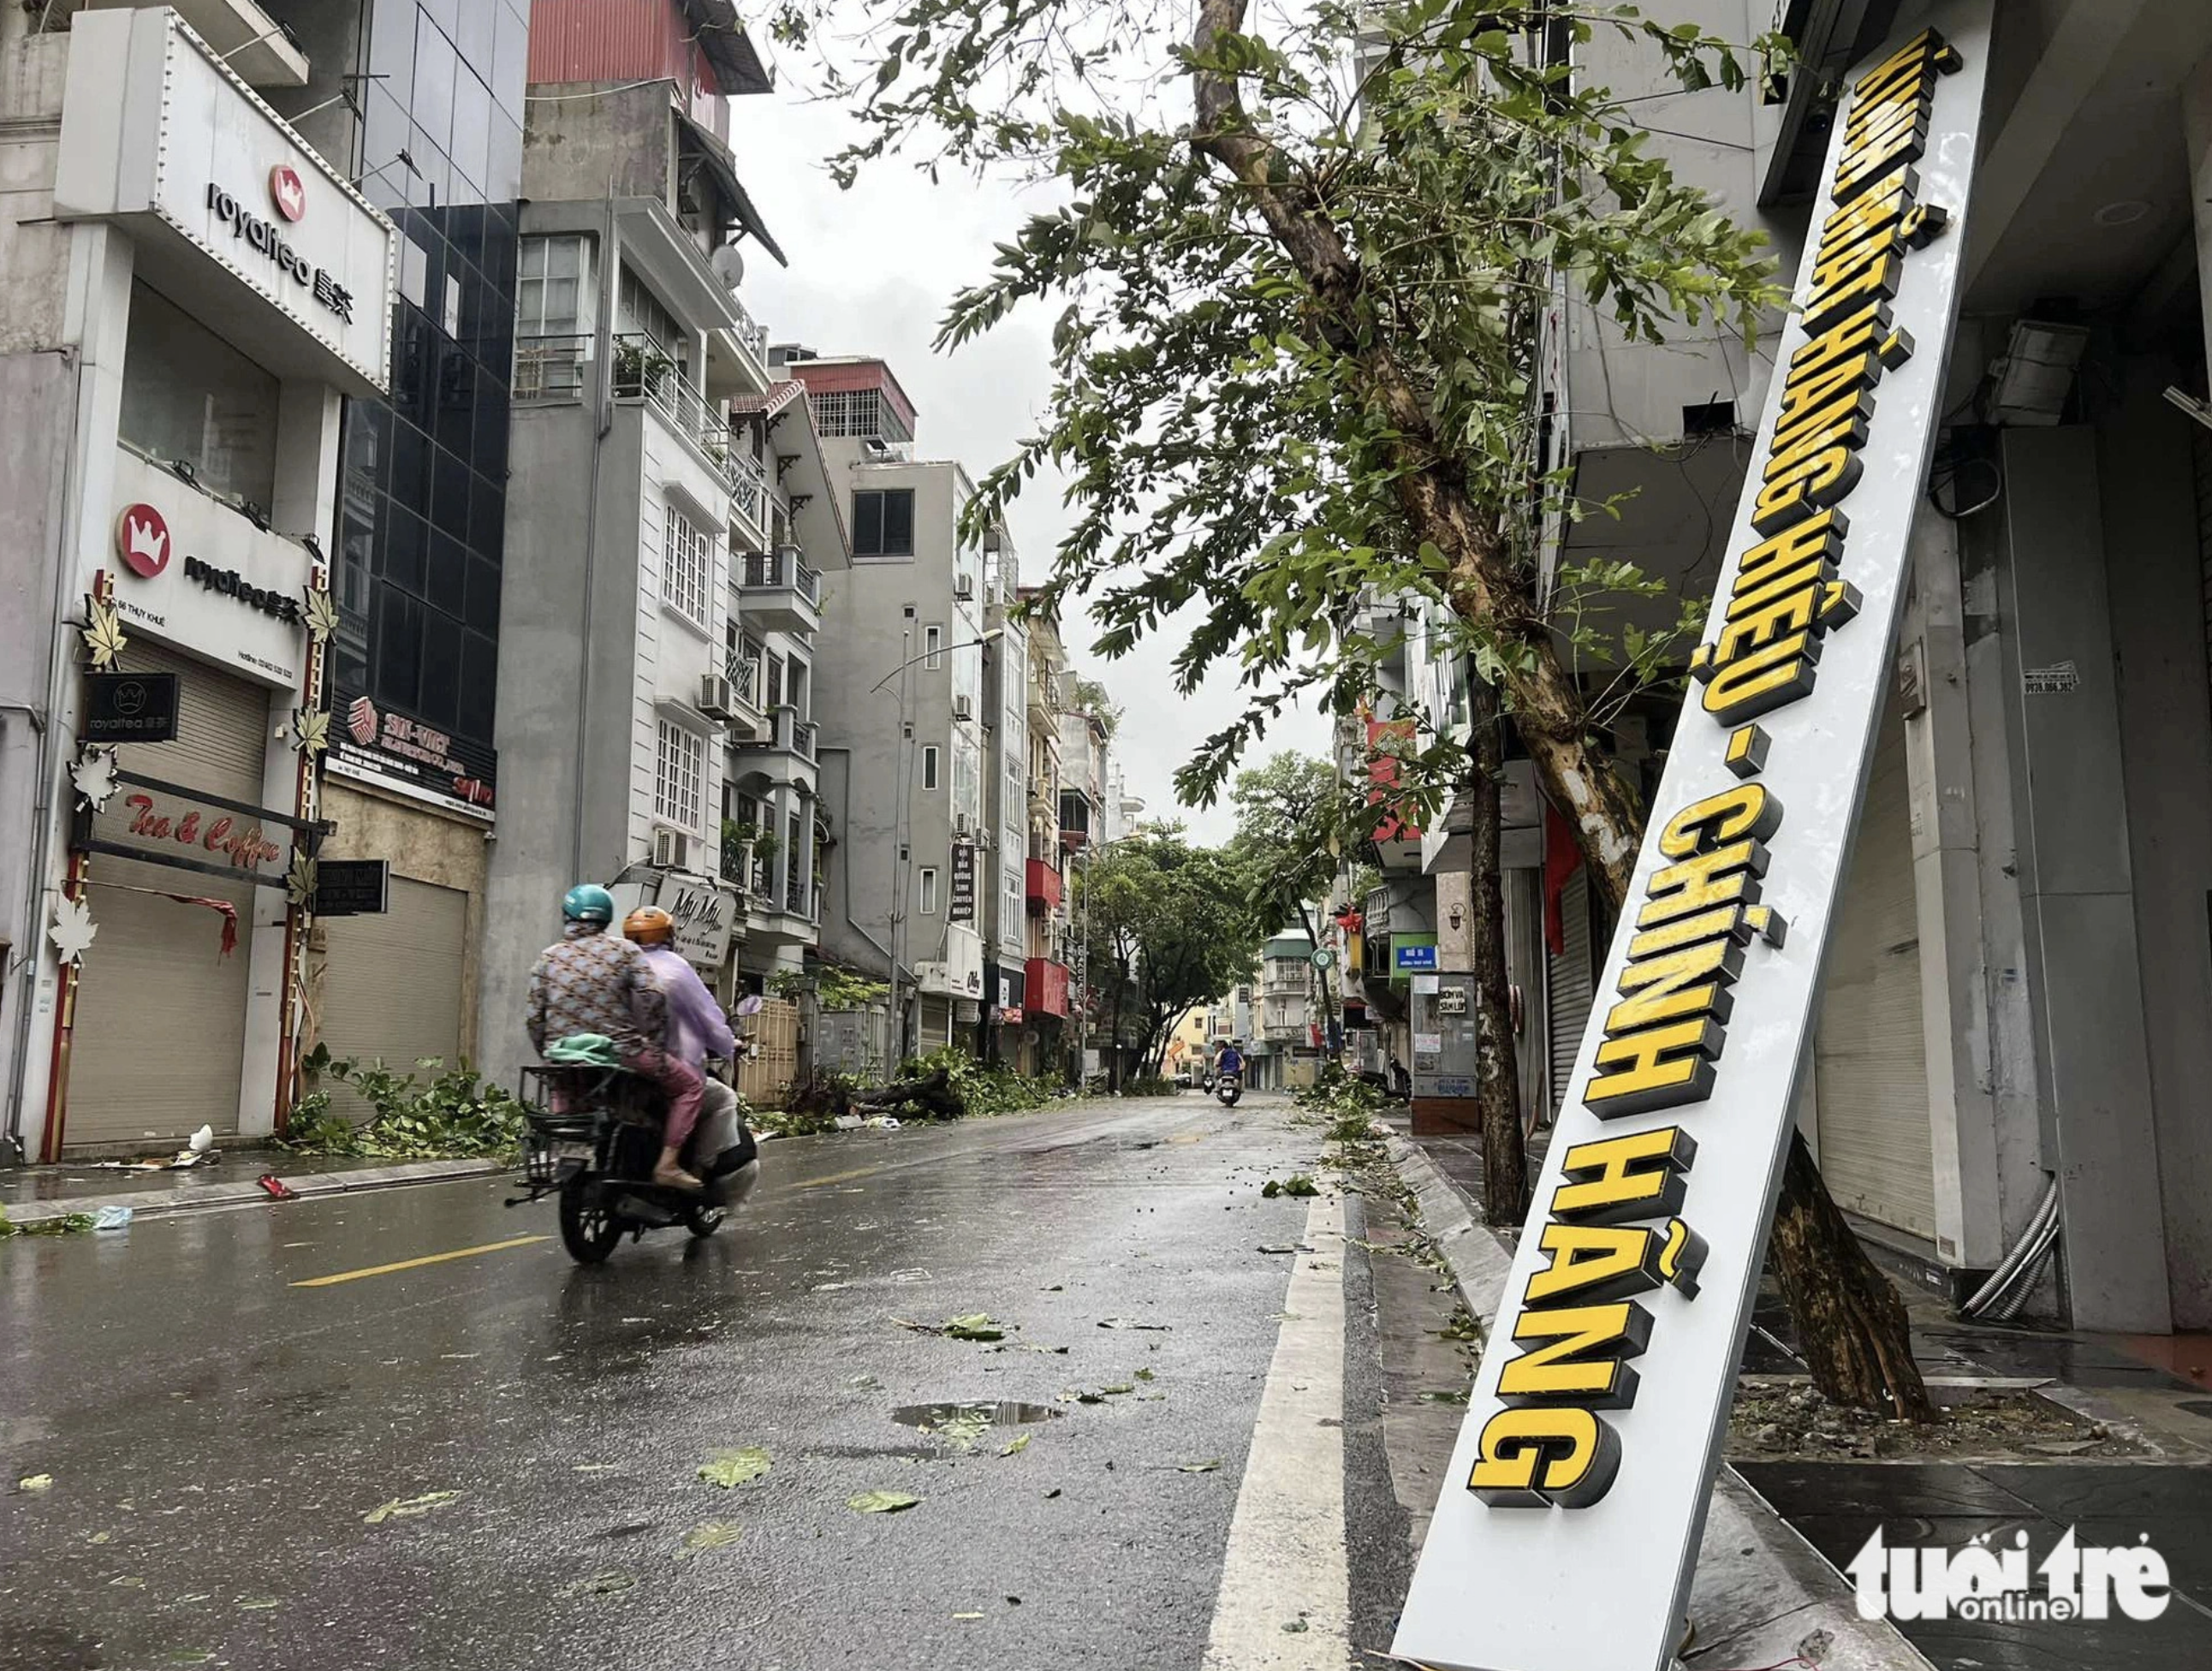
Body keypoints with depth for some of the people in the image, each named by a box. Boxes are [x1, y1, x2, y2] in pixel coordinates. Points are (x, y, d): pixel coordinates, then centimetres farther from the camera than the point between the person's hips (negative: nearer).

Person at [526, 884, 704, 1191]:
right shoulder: (624, 950, 2)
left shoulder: (547, 958, 10)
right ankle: (667, 1163, -7)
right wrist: (652, 1045, 0)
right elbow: (650, 997, -9)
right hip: (622, 1053, -5)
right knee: (690, 1084, 6)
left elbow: (534, 1019, 8)